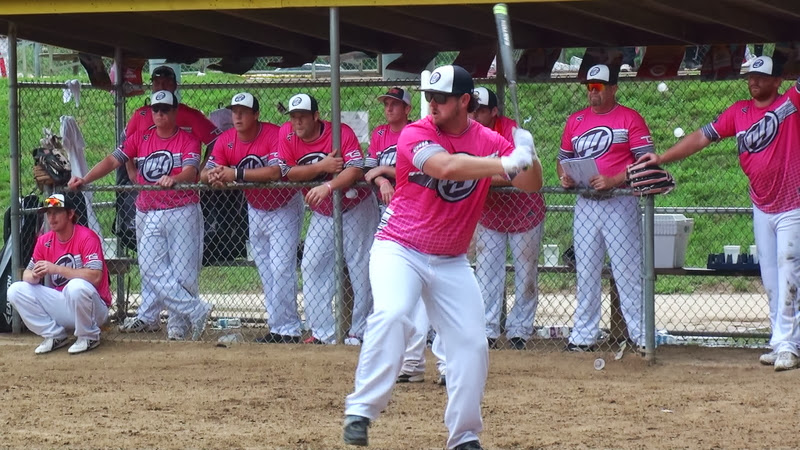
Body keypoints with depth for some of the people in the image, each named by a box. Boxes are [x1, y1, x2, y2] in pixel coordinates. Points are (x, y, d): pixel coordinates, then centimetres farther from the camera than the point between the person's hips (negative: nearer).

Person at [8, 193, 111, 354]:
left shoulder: (86, 237, -15)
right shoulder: (44, 241, 4)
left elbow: (95, 276, -27)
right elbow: (27, 275, 5)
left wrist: (56, 269, -32)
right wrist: (34, 275, -22)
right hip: (60, 303, 6)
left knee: (76, 286, -39)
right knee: (15, 290, -7)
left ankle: (89, 337, -12)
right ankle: (55, 336, 0)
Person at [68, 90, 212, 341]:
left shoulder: (188, 141, 0)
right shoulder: (139, 139, 10)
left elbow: (191, 171, -16)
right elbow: (113, 160, 1)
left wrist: (174, 179, -39)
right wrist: (84, 179, -13)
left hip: (182, 213, -4)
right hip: (148, 215, 4)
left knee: (183, 271, -5)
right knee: (152, 269, -7)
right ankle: (196, 311, -6)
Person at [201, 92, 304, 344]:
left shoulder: (274, 135, -24)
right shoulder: (225, 141, -6)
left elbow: (275, 172, -37)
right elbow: (204, 174, -10)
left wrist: (236, 174, -41)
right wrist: (212, 175, -35)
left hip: (284, 208, -7)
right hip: (255, 211, 7)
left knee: (281, 269, -14)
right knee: (265, 273, 10)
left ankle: (286, 330, -12)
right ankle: (278, 328, 17)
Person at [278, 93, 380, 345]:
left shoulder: (342, 133, -22)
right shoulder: (287, 134, -9)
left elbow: (356, 170, -32)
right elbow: (289, 172, -13)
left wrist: (328, 186, -46)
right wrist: (321, 167, -26)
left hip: (356, 208, -5)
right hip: (322, 214, 5)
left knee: (360, 268, -3)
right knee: (312, 267, -2)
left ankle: (360, 331, 5)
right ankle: (323, 333, 3)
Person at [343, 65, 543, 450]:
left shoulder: (488, 142, 0)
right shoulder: (416, 135, -14)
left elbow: (531, 185, -4)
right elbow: (446, 166, -33)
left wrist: (528, 155, -26)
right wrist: (506, 164, -41)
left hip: (451, 262, 5)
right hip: (398, 249, -5)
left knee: (472, 344, -1)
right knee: (391, 314, -30)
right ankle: (361, 410, -25)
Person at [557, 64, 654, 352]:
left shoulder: (630, 119, -1)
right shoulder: (575, 121, 15)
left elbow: (646, 160, -9)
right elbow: (563, 157, 22)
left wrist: (613, 180, -20)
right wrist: (564, 177, -1)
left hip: (620, 201, -5)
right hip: (585, 205, 5)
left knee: (628, 270, -6)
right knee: (586, 271, 7)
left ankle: (642, 336, -3)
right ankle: (584, 336, 10)